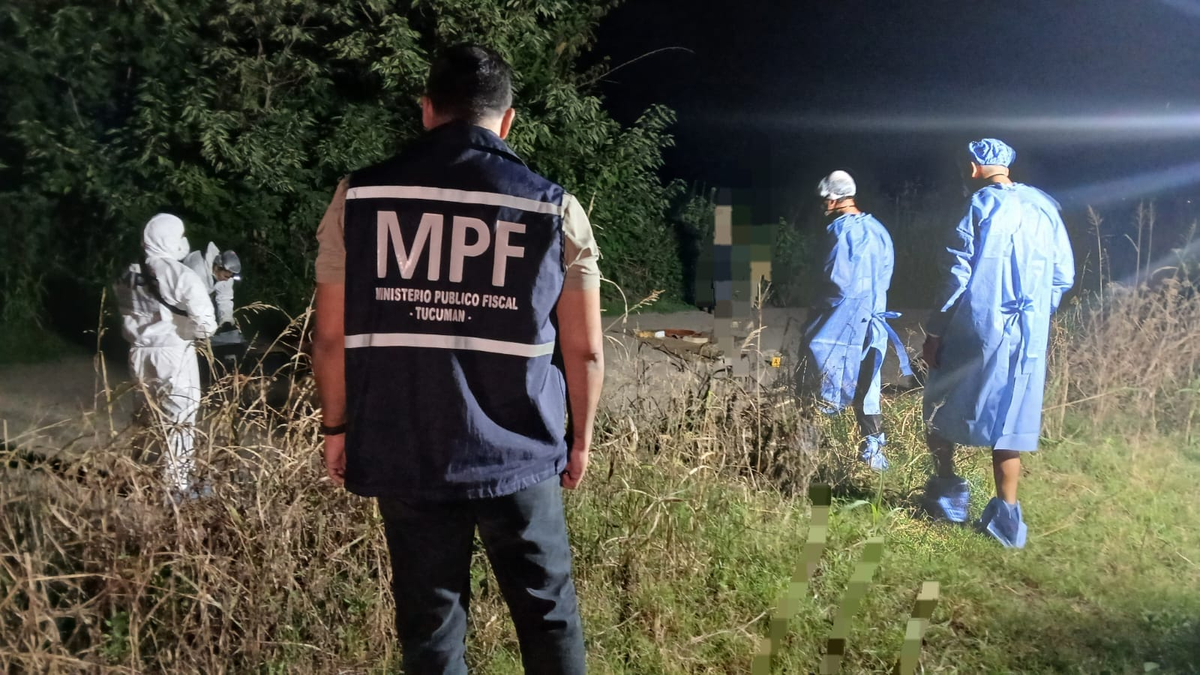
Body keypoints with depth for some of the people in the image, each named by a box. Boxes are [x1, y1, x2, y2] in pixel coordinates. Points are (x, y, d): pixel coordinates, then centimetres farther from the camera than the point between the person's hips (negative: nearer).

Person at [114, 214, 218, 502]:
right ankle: (178, 487, 10)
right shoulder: (182, 276, -16)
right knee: (180, 423, 4)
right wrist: (194, 332, 1)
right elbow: (206, 325, -19)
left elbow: (127, 318, 11)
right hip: (174, 356, -6)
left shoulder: (129, 276, 6)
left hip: (140, 356, 7)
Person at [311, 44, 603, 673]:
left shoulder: (360, 196, -1)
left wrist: (337, 428, 15)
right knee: (548, 615, 16)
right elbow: (584, 348, -2)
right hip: (518, 453, -1)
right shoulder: (554, 208, -3)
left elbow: (331, 336, 1)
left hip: (404, 453, 1)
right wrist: (579, 436, 13)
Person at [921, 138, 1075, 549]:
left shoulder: (981, 206, -8)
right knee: (1008, 420, 10)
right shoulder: (1044, 208, 9)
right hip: (1028, 337, 5)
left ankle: (948, 491, 17)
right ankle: (1006, 517, 11)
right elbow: (1063, 277, 11)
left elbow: (959, 276, -12)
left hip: (976, 330, -5)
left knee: (941, 406, 14)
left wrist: (934, 332, -7)